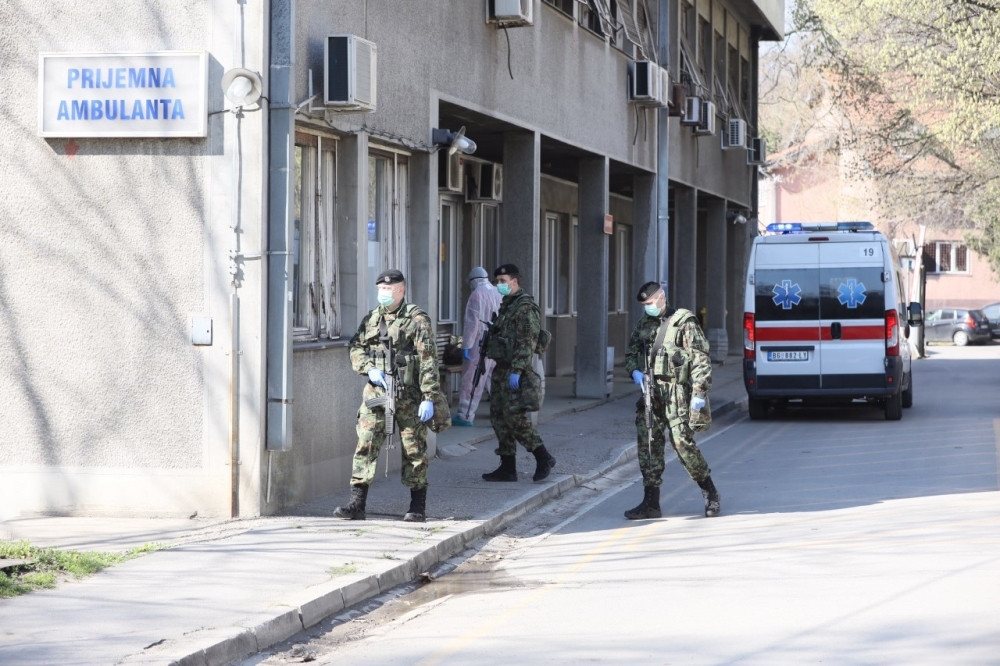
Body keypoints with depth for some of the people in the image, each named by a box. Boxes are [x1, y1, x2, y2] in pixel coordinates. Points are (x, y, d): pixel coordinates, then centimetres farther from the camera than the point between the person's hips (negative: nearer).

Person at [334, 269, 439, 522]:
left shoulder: (417, 319, -4)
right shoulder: (371, 319, 12)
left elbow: (428, 360, -9)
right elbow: (356, 348, 14)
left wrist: (428, 397, -15)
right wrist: (369, 369, -7)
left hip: (409, 396, -4)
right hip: (376, 392, 4)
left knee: (413, 449, 4)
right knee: (365, 445, -4)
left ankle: (418, 507, 13)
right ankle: (357, 504, -4)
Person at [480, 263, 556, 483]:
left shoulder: (525, 308, -13)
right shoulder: (506, 306, 18)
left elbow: (525, 343, -20)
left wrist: (516, 371, -25)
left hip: (515, 371, -10)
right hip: (502, 369, 10)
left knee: (515, 417, -12)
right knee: (499, 417, 8)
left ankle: (543, 458, -1)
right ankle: (507, 468, 12)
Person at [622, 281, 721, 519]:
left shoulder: (684, 322, -4)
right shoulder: (644, 325, 15)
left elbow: (701, 359, -8)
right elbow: (631, 353, 27)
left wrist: (699, 393, -16)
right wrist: (634, 371, 4)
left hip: (676, 394, -6)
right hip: (651, 392, 6)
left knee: (683, 442, -9)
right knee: (648, 445, 2)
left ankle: (711, 495, 8)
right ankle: (650, 503, 7)